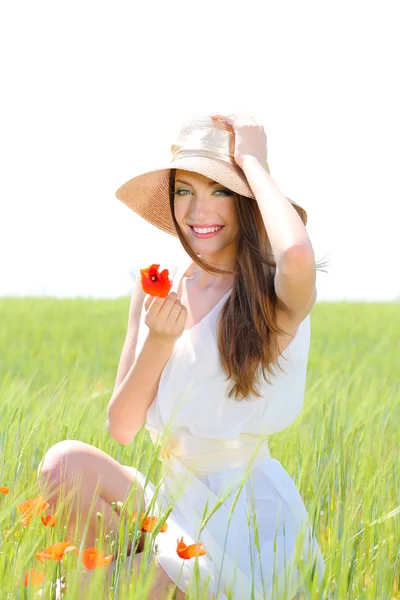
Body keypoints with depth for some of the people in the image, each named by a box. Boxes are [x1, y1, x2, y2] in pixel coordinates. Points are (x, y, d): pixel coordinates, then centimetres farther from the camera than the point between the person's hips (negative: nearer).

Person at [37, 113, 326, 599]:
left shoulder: (275, 297, -11)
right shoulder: (157, 289, 5)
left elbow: (298, 256, -39)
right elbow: (120, 428, 2)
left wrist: (252, 160, -22)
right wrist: (158, 340, -16)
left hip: (247, 523, -5)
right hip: (171, 501, 6)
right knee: (66, 463, -19)